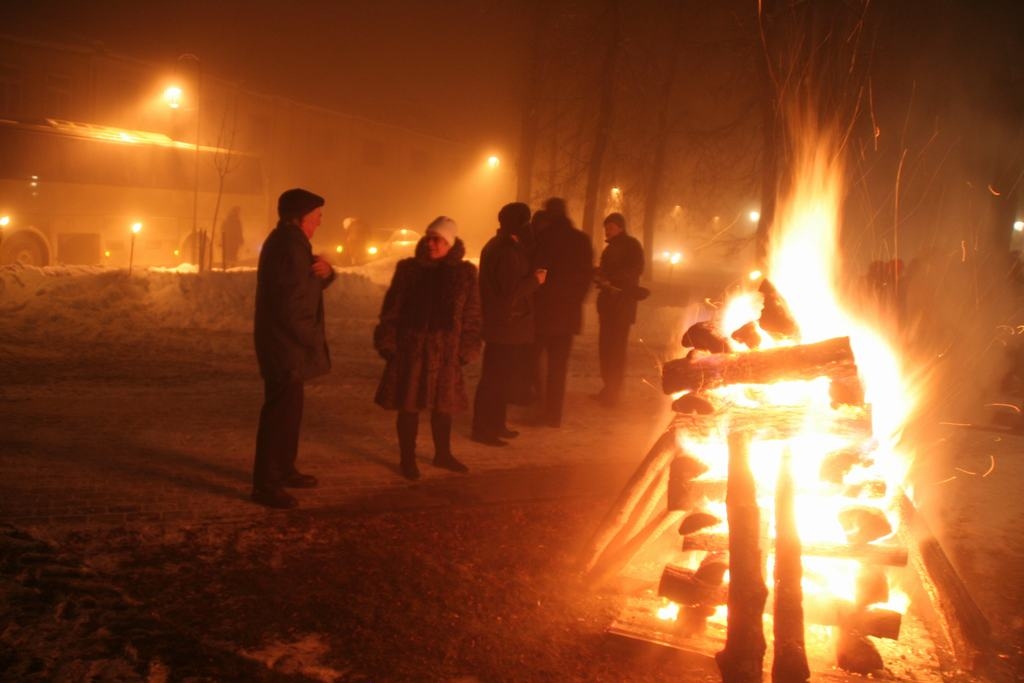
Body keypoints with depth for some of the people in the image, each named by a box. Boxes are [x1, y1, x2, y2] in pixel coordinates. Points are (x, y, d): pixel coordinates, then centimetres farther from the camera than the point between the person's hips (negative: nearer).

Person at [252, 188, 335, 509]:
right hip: (285, 346, -11)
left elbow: (307, 283, 14)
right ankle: (265, 484, -4)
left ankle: (283, 470, 31)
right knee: (280, 412, -8)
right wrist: (313, 340, -12)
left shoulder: (287, 241, 15)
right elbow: (292, 305, -23)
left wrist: (325, 271, -9)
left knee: (288, 409, 19)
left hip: (287, 346, 11)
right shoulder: (289, 246, -18)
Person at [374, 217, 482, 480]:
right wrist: (388, 343, -5)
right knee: (409, 404, 4)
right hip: (410, 347, -1)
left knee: (443, 404, 14)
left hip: (445, 350, 1)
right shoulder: (409, 269, -2)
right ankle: (407, 459, 16)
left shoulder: (465, 273, 0)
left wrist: (467, 349, -1)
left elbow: (471, 315, 3)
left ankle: (443, 454, 31)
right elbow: (391, 308, 0)